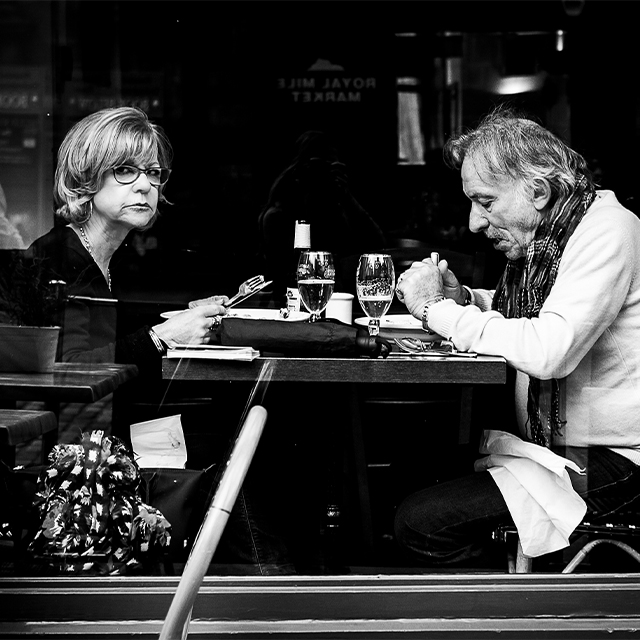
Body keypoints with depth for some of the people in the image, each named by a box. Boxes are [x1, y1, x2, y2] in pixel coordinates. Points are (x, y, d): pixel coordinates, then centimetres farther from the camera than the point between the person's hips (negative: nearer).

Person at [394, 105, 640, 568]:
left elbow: (551, 351, -31)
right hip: (546, 439, 9)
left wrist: (438, 311, -20)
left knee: (422, 520, -17)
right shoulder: (541, 236, 11)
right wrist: (462, 300, 1)